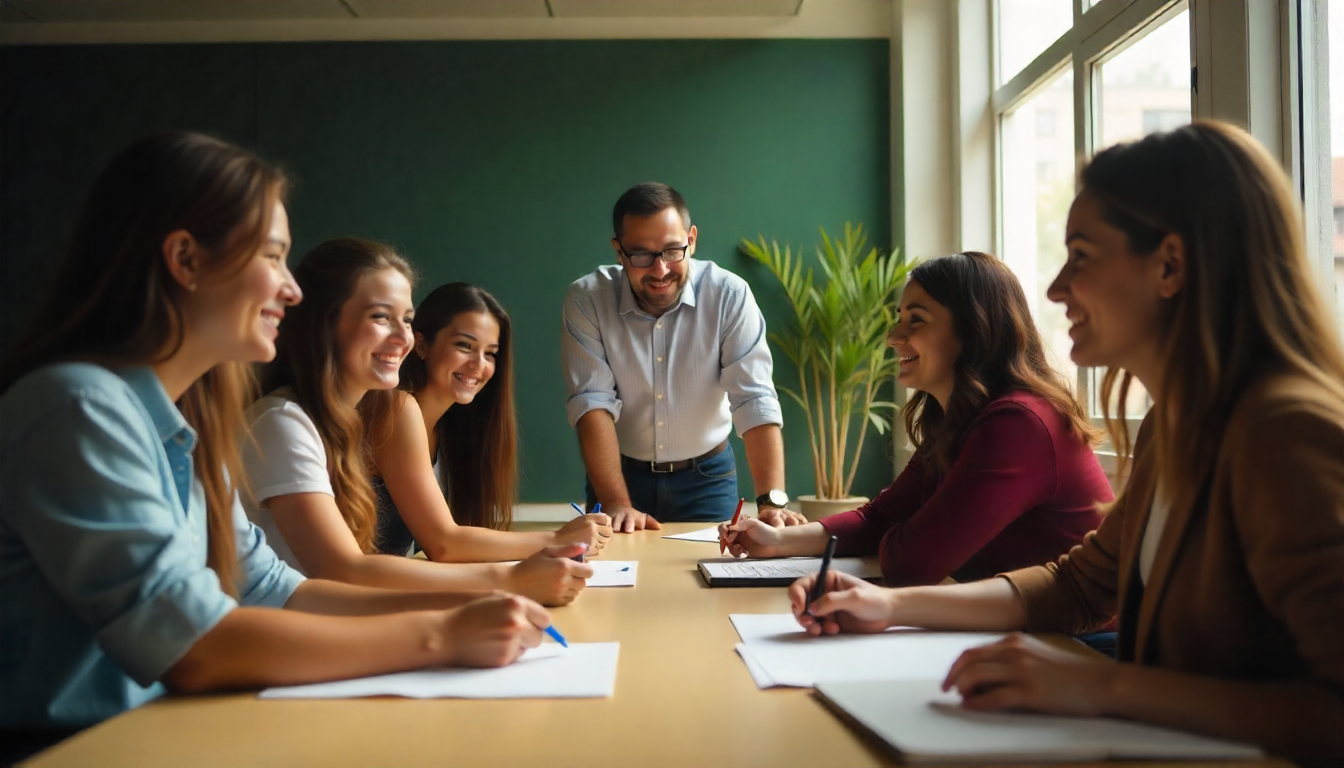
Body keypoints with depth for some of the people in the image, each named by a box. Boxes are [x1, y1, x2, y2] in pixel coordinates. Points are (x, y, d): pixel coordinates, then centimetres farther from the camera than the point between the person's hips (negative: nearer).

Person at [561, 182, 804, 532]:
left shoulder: (729, 295, -16)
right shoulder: (586, 299, -15)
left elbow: (755, 400, -20)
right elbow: (593, 402, -19)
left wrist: (772, 501, -31)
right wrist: (617, 504, -28)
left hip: (707, 477, 0)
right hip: (621, 473, 0)